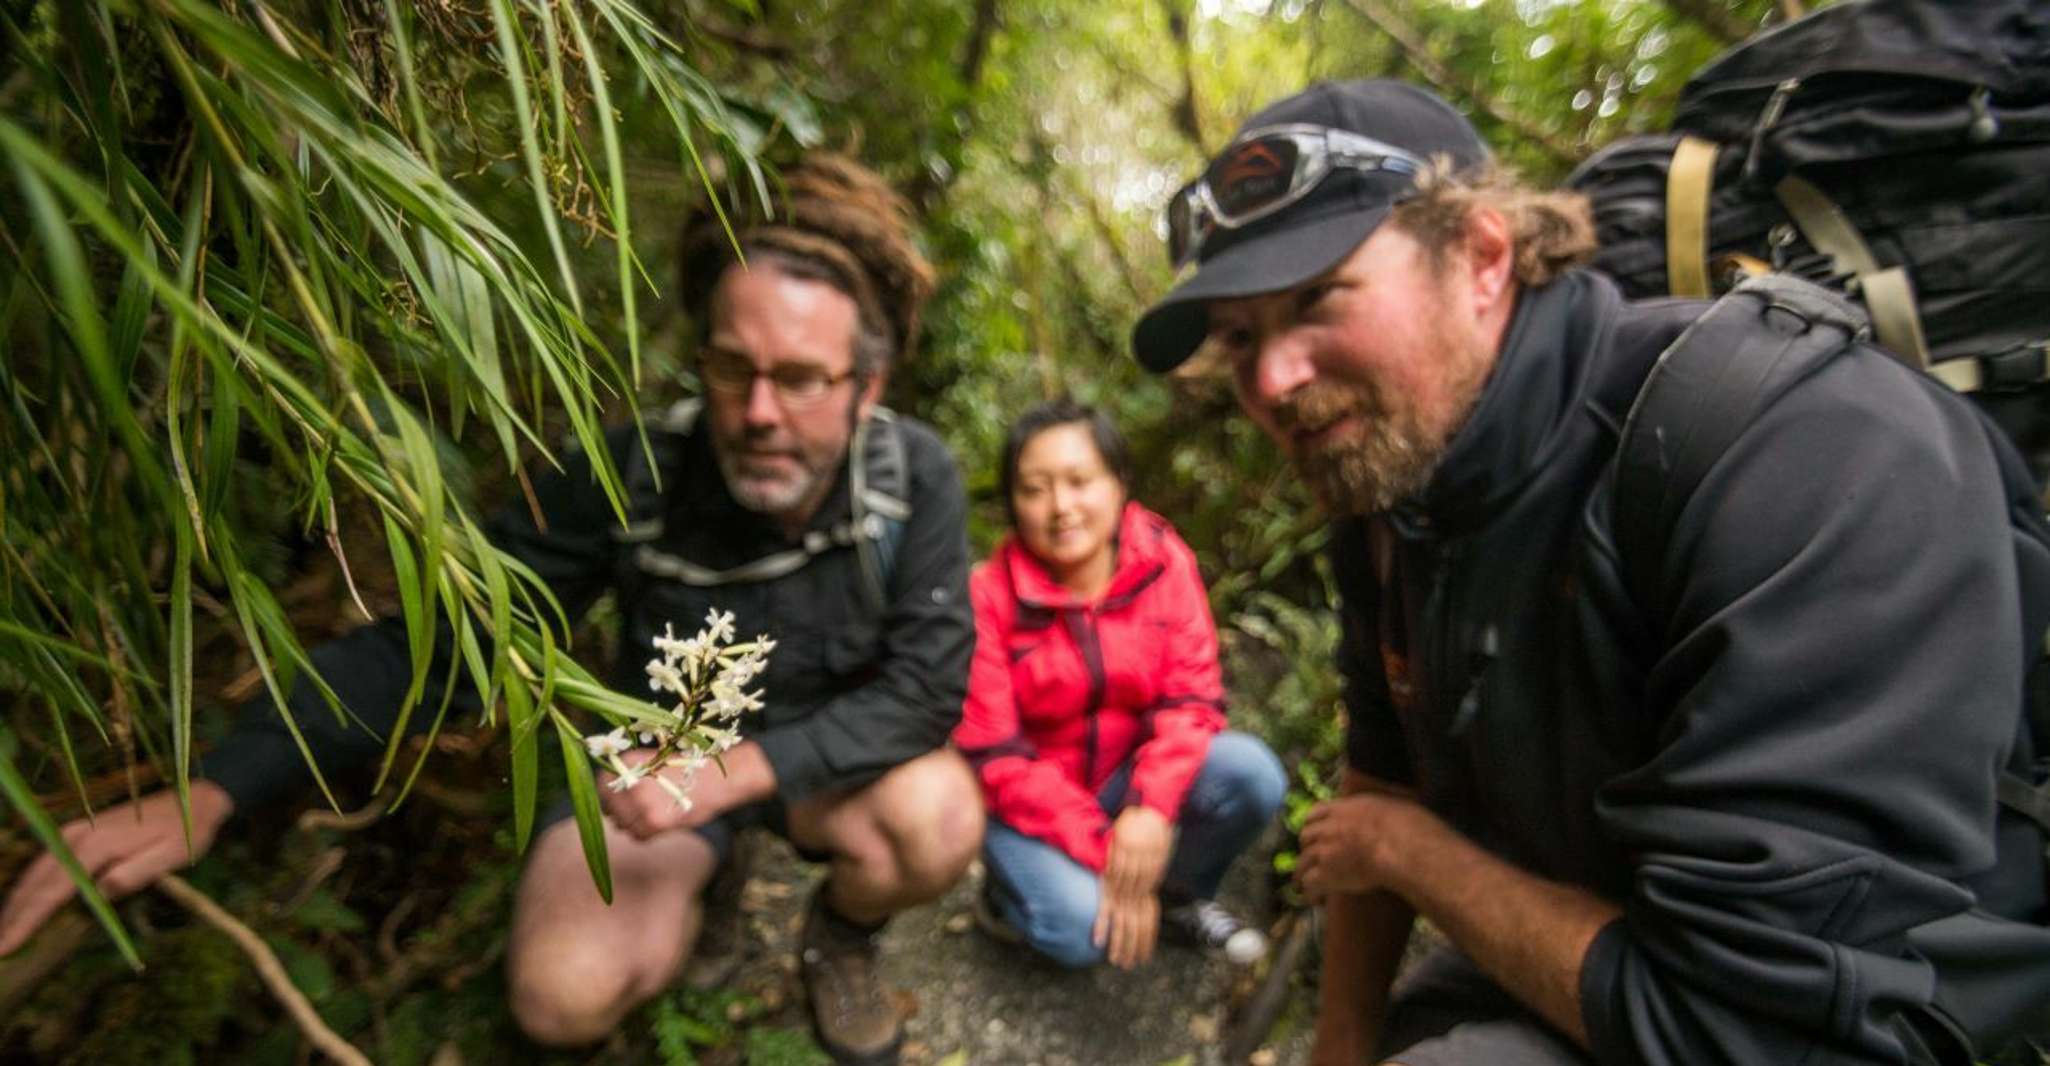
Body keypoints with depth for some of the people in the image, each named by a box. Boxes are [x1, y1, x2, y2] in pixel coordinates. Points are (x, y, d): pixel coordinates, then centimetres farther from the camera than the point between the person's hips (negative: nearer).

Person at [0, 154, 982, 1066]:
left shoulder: (915, 479, -24)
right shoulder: (632, 476, -25)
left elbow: (927, 685, -25)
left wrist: (736, 769, -37)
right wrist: (208, 794, -29)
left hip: (819, 759, 1)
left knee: (939, 818, -30)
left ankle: (841, 934, 7)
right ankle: (679, 893, 13)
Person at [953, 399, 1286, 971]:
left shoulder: (1164, 561, -12)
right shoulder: (988, 596, -19)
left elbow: (1191, 698, -13)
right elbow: (994, 757, -18)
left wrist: (1151, 807, -32)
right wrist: (1104, 852, -25)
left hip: (1131, 778, 3)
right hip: (1028, 801, -3)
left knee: (1253, 775, -22)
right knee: (1081, 929, -27)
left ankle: (1179, 895, 7)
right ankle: (1011, 890, 8)